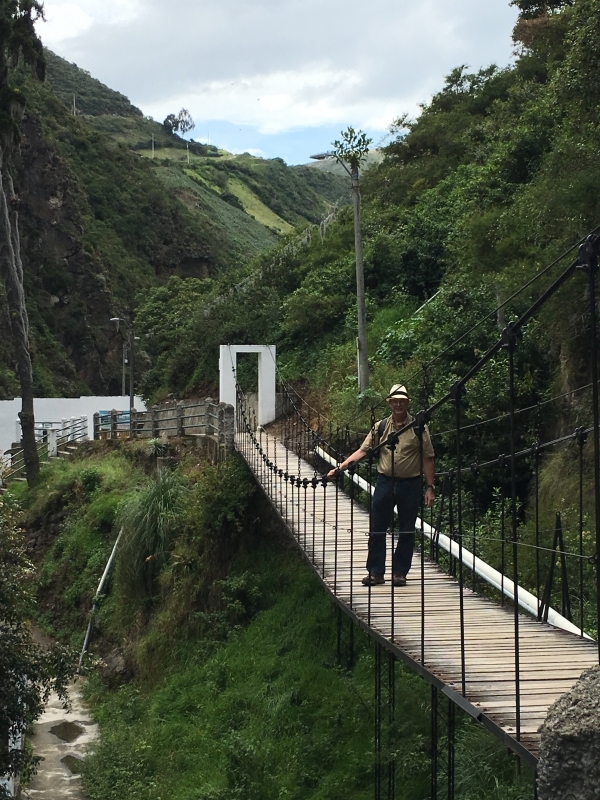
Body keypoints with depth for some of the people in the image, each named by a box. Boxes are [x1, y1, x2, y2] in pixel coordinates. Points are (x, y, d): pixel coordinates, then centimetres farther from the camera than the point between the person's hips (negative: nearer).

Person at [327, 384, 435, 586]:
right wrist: (340, 467, -6)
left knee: (406, 531, 5)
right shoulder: (380, 427, 6)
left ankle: (400, 572, 15)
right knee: (377, 529, 3)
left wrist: (430, 487, -6)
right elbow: (363, 450, 4)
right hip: (385, 481, 2)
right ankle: (376, 572, 11)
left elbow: (427, 459, -1)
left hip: (410, 484, -2)